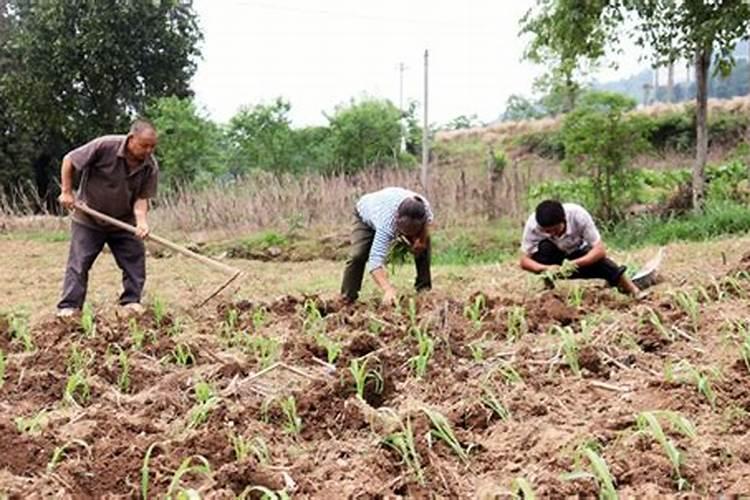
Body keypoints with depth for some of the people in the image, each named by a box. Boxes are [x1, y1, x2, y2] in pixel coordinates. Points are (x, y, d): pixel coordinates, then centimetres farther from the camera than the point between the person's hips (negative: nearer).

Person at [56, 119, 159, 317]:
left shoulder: (150, 166, -14)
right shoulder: (105, 146, -25)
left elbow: (142, 197, -13)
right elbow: (69, 160, -15)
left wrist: (141, 220, -32)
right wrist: (67, 192, -15)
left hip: (123, 221, 3)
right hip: (88, 218, -3)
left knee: (135, 259, 0)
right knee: (79, 262, -5)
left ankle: (131, 301, 11)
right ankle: (68, 307, -2)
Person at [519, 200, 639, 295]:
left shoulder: (578, 215, -31)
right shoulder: (533, 223, -30)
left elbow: (600, 250, -30)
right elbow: (524, 261, -27)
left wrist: (574, 264, -45)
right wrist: (545, 268, -46)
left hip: (577, 255, 1)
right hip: (551, 262, -1)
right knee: (545, 247, -34)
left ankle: (629, 288, -3)